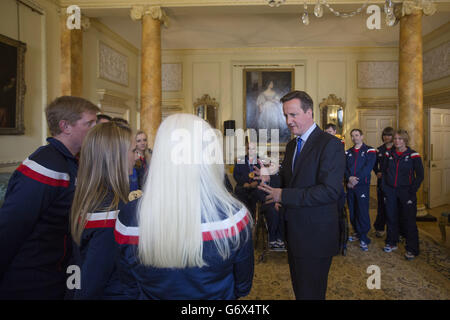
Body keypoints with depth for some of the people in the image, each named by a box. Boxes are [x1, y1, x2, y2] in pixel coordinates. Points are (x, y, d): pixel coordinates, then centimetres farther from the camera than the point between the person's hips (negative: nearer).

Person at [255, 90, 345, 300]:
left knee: (310, 293, 7)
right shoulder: (291, 145, 11)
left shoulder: (330, 145, -15)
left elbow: (330, 191, -25)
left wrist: (284, 196, -22)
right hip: (294, 234, 8)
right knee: (299, 290, 23)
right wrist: (269, 180, -5)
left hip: (315, 236, -8)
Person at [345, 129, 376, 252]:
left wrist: (356, 180, -15)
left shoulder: (369, 151, 1)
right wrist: (349, 178, -15)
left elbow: (368, 167, -10)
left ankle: (364, 239, 3)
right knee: (352, 211, 9)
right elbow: (344, 167, 4)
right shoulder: (348, 152, 14)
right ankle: (357, 233, 25)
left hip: (362, 185, -4)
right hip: (350, 186, 4)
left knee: (362, 211, -5)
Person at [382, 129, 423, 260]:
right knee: (391, 218, 10)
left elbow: (420, 175, -3)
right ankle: (391, 243, 26)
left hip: (406, 192, -3)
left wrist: (412, 192, -9)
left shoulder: (413, 155, -4)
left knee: (409, 220, -2)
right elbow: (384, 171, 13)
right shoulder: (389, 154, 6)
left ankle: (412, 249, 7)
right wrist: (384, 187, 5)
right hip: (391, 192, 3)